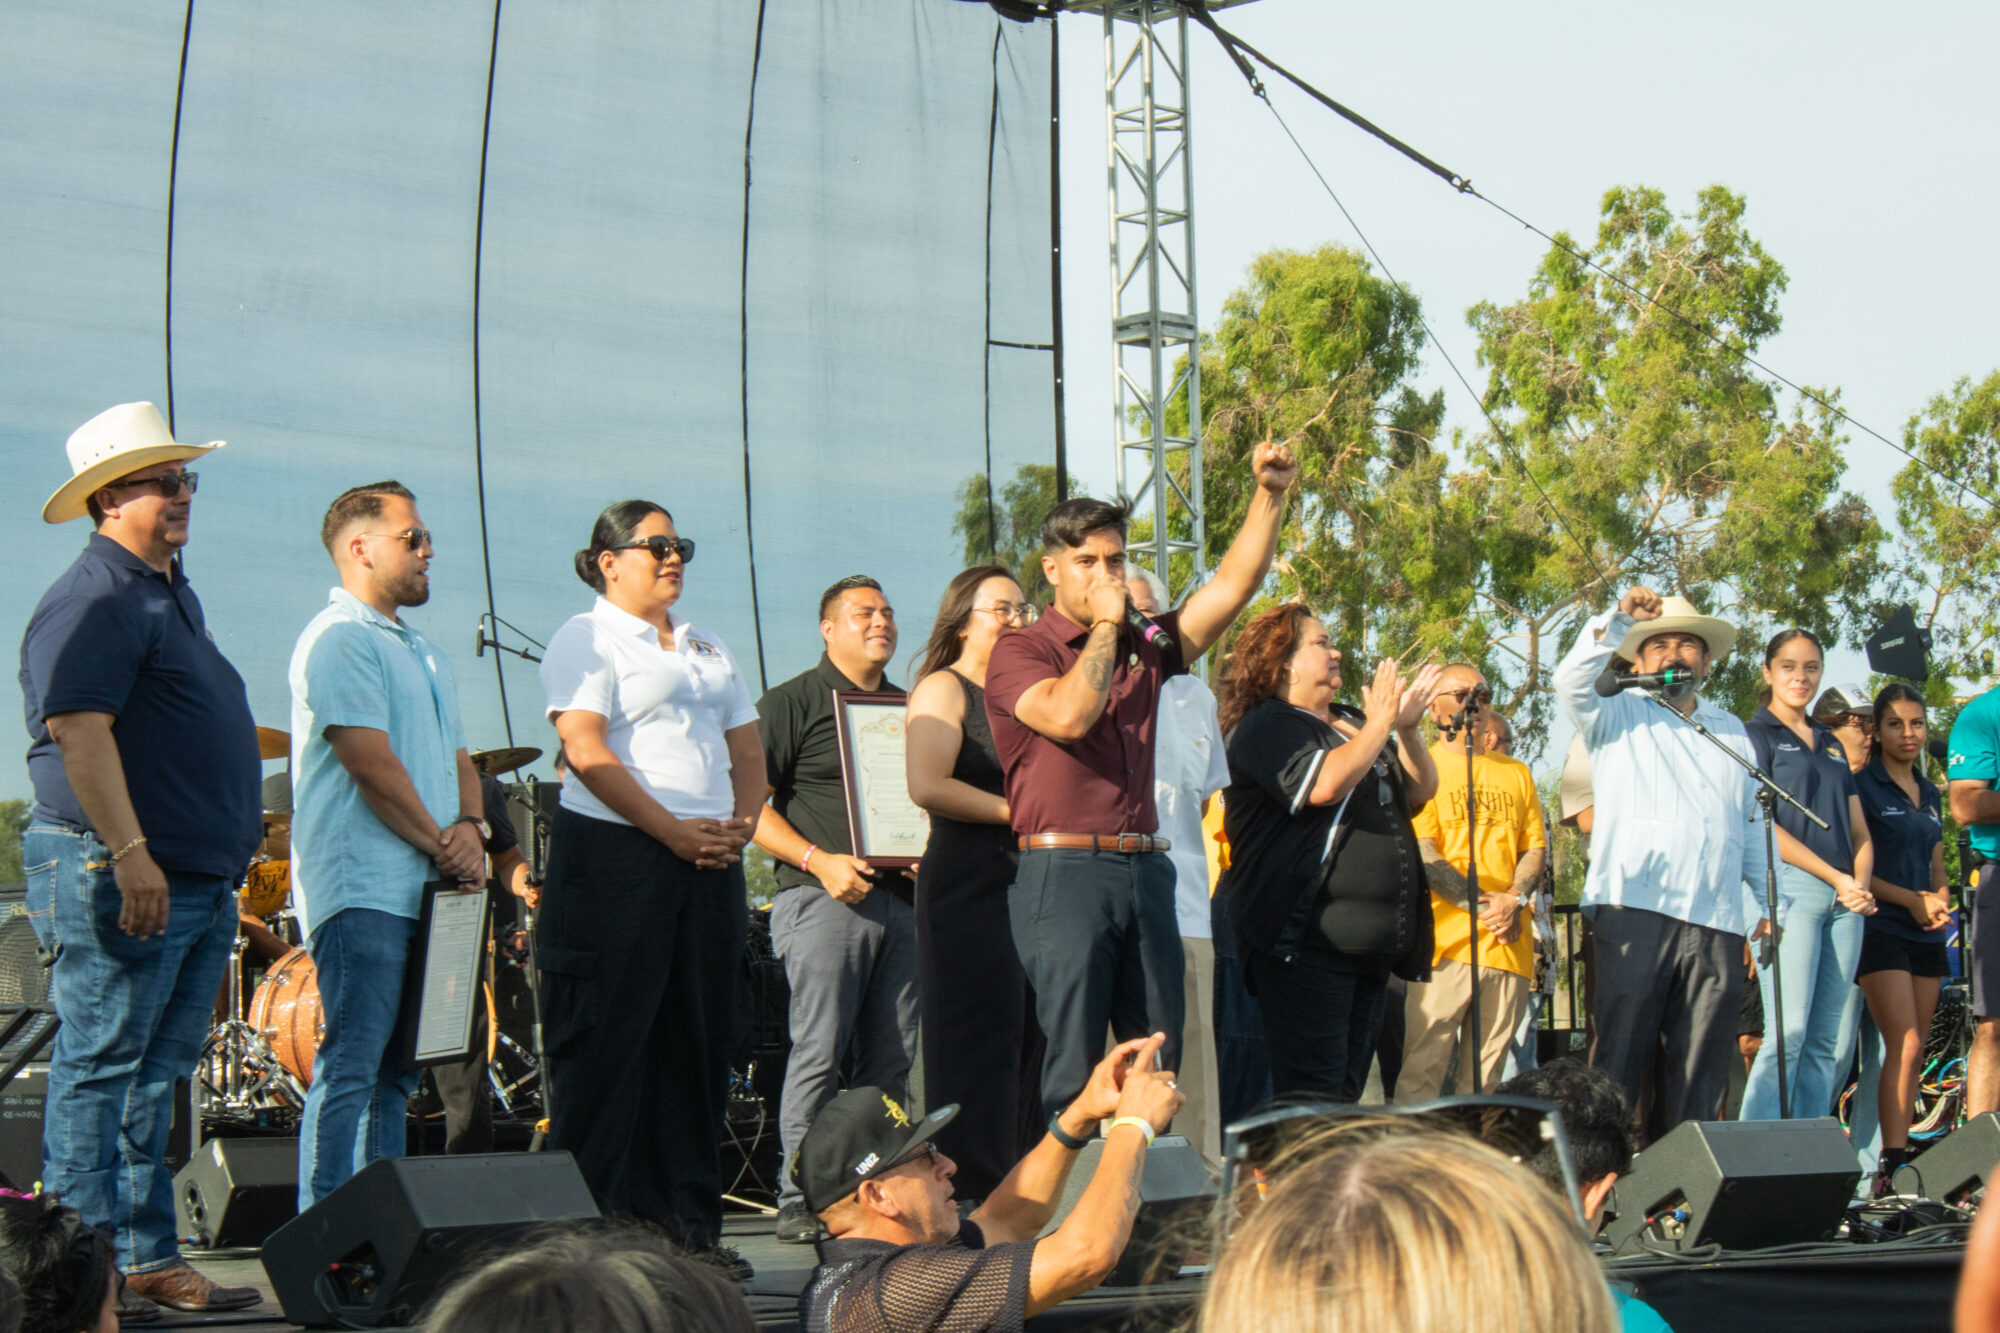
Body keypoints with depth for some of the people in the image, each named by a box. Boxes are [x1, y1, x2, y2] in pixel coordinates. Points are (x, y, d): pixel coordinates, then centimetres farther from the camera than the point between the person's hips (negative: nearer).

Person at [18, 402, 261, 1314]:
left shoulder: (171, 593, 19)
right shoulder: (93, 603, -13)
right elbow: (79, 730, -22)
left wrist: (231, 842, 26)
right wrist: (129, 854, -27)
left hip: (199, 881, 10)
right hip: (120, 879, -10)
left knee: (153, 1079, 13)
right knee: (96, 1070, -5)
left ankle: (150, 1260, 18)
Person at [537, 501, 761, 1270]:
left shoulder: (708, 649, 21)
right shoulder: (586, 639, -1)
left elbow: (747, 751, 20)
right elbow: (588, 752, -13)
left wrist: (742, 823, 0)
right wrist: (674, 831, -17)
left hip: (708, 862, 7)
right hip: (614, 860, -7)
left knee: (697, 1043, 7)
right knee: (607, 1048, -4)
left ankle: (690, 1224, 12)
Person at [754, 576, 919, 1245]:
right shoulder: (790, 703, 1)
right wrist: (819, 860, -14)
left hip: (902, 899, 6)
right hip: (826, 896, -6)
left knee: (893, 1058, 4)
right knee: (820, 1052, -9)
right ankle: (798, 1200, -5)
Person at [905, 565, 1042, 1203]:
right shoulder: (943, 689, -2)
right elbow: (927, 785, -16)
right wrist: (1016, 810, -12)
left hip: (1028, 882, 8)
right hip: (968, 884, -8)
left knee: (1029, 1042, 6)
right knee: (978, 1042, -9)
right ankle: (971, 1197, -7)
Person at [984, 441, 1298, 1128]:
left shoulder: (1144, 646, 16)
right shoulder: (1018, 653, 0)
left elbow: (1233, 586, 11)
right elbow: (1068, 714, -19)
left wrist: (1270, 495, 1)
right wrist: (1106, 622, -7)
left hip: (1145, 870, 6)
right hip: (1064, 871, -6)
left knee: (1158, 1058, 6)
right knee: (1072, 1065, -7)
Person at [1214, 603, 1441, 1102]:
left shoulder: (1352, 724, 21)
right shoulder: (1267, 727, -5)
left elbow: (1422, 790, 18)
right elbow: (1324, 785, -23)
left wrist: (1406, 728, 1)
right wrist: (1379, 725, -11)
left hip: (1368, 946, 9)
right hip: (1307, 943, -9)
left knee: (1346, 1090, 11)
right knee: (1313, 1095, -13)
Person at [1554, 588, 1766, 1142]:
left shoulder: (1734, 733, 26)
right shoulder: (1618, 716, 14)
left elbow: (1752, 827, 28)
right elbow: (1571, 681, -8)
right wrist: (1619, 617, -16)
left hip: (1715, 923, 4)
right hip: (1632, 910, -4)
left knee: (1699, 1076, 1)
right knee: (1616, 1063, -9)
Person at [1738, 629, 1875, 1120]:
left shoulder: (1831, 745, 23)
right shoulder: (1756, 736, 3)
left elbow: (1859, 834, 21)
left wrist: (1862, 886, 0)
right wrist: (1836, 877, -10)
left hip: (1843, 897, 7)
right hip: (1786, 887, -7)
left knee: (1833, 1043, 1)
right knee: (1790, 1033, -16)